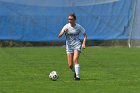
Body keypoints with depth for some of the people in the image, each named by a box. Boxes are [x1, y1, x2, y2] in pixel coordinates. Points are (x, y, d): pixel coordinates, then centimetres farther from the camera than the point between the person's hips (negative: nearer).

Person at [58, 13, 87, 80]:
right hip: (69, 46, 2)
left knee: (75, 60, -24)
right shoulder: (66, 26, -6)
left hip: (77, 45, -2)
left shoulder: (79, 27, -5)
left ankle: (77, 76, -22)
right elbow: (59, 36, -11)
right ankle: (75, 72, 31)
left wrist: (83, 43, -9)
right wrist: (63, 32, -31)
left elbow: (85, 35, 5)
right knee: (70, 65, -1)